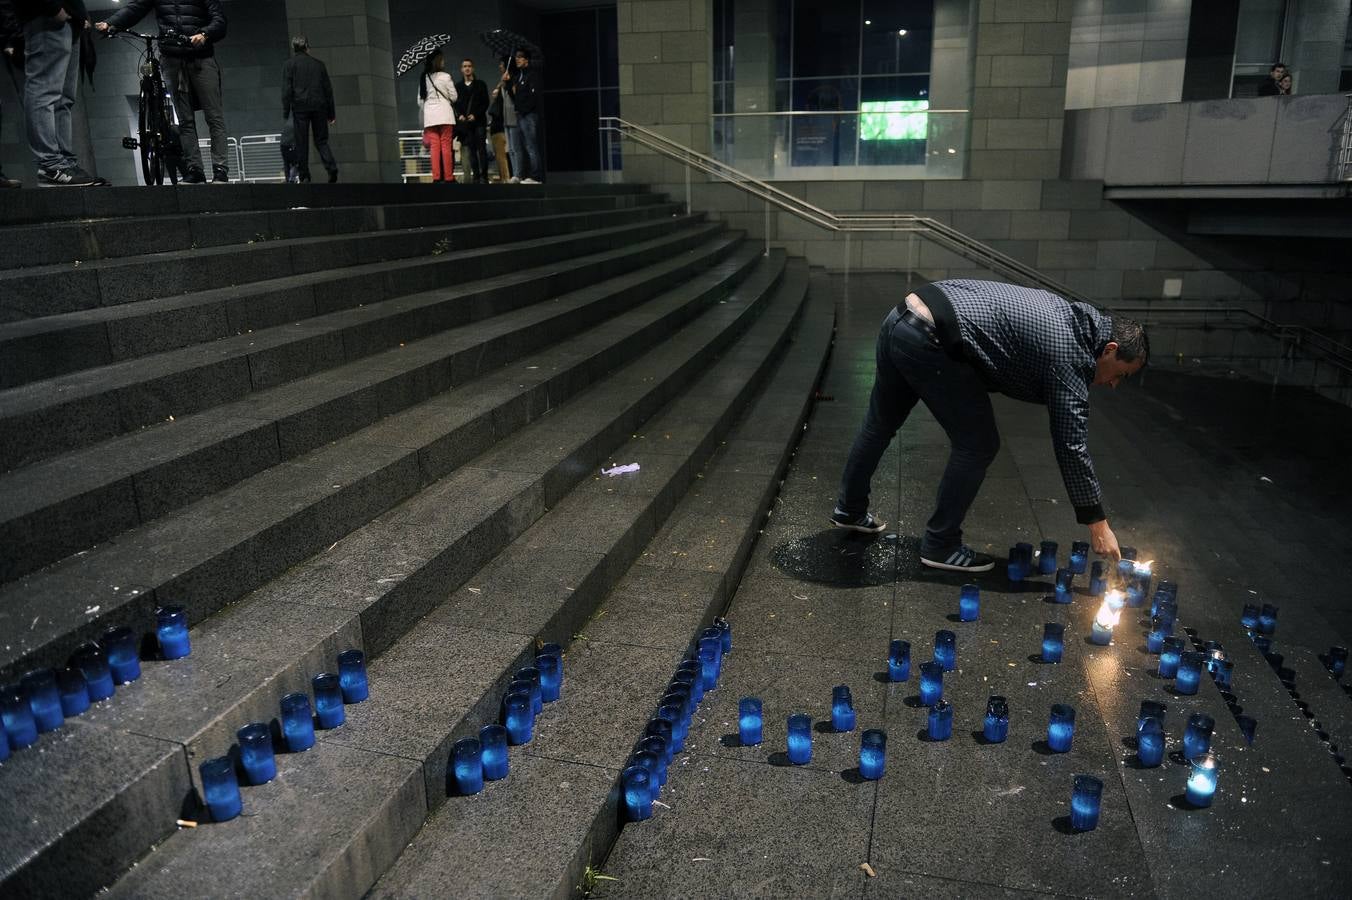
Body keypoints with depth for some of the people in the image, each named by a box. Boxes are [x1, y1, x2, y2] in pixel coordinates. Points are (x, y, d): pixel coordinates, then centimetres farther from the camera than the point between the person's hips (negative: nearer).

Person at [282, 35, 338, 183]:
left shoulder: (289, 64, 4)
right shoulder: (319, 64, 12)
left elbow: (286, 90, -3)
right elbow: (328, 89, 11)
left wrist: (285, 114, -2)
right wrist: (331, 113, 14)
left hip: (300, 107, -2)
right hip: (319, 106, 2)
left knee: (301, 143, 1)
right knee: (321, 141, 7)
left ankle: (304, 177, -2)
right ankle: (332, 168, -17)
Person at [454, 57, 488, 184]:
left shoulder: (480, 85, 9)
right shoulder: (458, 87, 14)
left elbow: (485, 103, 3)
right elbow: (455, 104, 11)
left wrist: (475, 115, -10)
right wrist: (460, 115, -8)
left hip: (479, 121, -2)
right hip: (465, 122, 2)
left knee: (481, 148, -8)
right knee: (471, 150, -2)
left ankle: (484, 176, -9)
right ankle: (475, 176, -2)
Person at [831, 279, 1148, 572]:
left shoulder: (1067, 314, 20)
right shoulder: (1069, 352, -4)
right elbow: (1071, 444, -5)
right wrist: (1098, 523, 1)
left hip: (900, 318, 10)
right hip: (927, 340, -10)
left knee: (880, 425, 25)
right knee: (978, 446, 3)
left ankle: (850, 510, 44)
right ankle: (940, 546, 13)